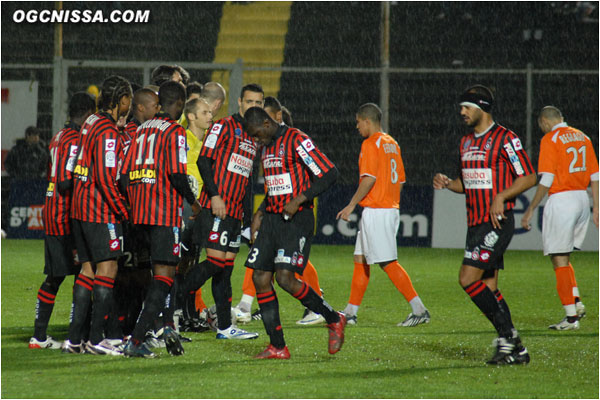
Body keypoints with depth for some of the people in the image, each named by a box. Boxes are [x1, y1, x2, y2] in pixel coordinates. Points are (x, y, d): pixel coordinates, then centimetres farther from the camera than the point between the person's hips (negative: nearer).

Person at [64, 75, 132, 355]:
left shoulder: (91, 122, 13)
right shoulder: (107, 131, -16)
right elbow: (104, 177, -20)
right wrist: (123, 210, -13)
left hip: (80, 207, 9)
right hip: (101, 211, -9)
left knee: (88, 270, 11)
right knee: (107, 270, -6)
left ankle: (74, 339, 9)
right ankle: (96, 339, -9)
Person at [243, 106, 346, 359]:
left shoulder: (296, 141, -11)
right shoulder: (267, 147, 16)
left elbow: (329, 174, -16)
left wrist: (299, 200, -20)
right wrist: (260, 214, 15)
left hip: (297, 220, -9)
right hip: (272, 219, 9)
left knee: (285, 277, -18)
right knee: (260, 279, 0)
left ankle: (334, 320, 2)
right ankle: (277, 347, 4)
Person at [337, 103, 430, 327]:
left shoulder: (371, 144, -11)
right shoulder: (392, 143, 16)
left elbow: (369, 179, -20)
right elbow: (400, 180, 17)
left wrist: (352, 204, -14)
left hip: (376, 211, -10)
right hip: (391, 209, 10)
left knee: (388, 263, -9)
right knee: (361, 260, 12)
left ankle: (419, 310, -12)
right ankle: (350, 313, 14)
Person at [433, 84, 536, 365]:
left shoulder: (505, 139, -9)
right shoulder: (466, 142, 16)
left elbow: (529, 177, -10)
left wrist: (501, 197, -22)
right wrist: (447, 183, 5)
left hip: (497, 223, -8)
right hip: (475, 223, 8)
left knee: (468, 278, -17)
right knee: (488, 287, 6)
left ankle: (507, 335, -8)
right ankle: (516, 350, 11)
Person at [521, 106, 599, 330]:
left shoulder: (550, 139, -8)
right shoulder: (582, 137, 14)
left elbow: (546, 181, -14)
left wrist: (530, 210, -9)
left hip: (561, 200, -7)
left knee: (559, 260, -2)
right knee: (563, 257, 19)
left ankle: (571, 317, -5)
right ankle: (576, 302, 6)